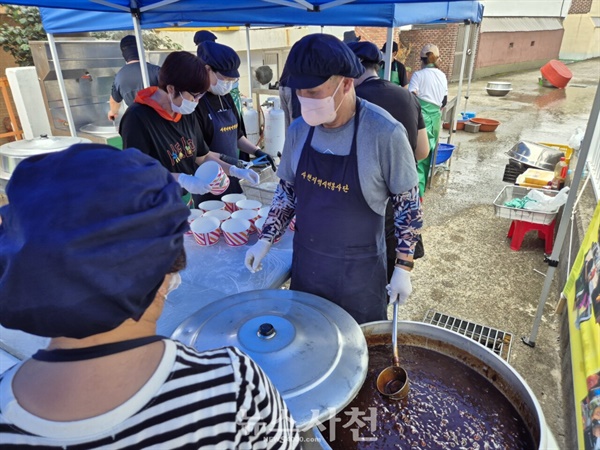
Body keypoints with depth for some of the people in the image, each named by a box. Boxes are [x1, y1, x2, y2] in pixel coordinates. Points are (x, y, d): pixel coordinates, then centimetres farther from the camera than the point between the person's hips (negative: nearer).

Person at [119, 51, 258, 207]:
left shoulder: (186, 114, 2)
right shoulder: (138, 118, -20)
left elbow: (202, 156, 9)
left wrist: (235, 171, -4)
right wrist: (181, 179, -32)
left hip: (185, 202, 7)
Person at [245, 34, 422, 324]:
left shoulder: (384, 133, -21)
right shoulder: (299, 130, -6)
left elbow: (408, 205, -11)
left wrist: (403, 268, -9)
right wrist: (265, 240, 1)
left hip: (359, 271, -4)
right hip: (305, 263, 4)